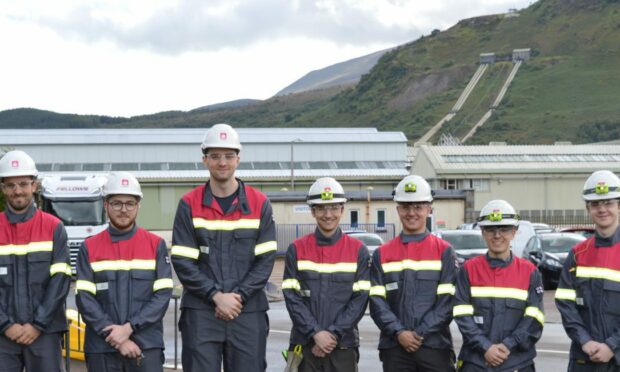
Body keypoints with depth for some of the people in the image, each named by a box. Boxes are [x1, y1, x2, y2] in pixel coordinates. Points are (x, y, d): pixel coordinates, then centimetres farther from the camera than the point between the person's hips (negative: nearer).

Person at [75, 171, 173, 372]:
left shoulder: (156, 245, 6)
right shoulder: (89, 248, 7)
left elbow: (163, 295, -2)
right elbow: (84, 298, -1)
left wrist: (129, 327, -13)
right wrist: (115, 336, -10)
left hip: (147, 347, -1)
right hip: (101, 348, 1)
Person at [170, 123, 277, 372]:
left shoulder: (259, 204, 5)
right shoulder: (189, 205, 2)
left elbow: (266, 259, 1)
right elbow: (182, 261, -2)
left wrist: (239, 295, -11)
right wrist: (216, 295, -12)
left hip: (249, 311, 1)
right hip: (200, 312, -1)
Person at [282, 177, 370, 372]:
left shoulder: (358, 250, 4)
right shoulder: (296, 249, 5)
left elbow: (360, 299, -2)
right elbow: (292, 297, -1)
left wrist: (334, 334, -11)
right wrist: (316, 333, -12)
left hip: (344, 344, 0)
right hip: (305, 343, 0)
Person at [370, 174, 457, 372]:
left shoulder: (444, 251, 4)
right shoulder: (382, 254, 10)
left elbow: (448, 300, -4)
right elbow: (377, 301, 2)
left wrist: (421, 333, -12)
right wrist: (399, 332, -12)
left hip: (435, 346, -2)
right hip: (394, 347, 2)